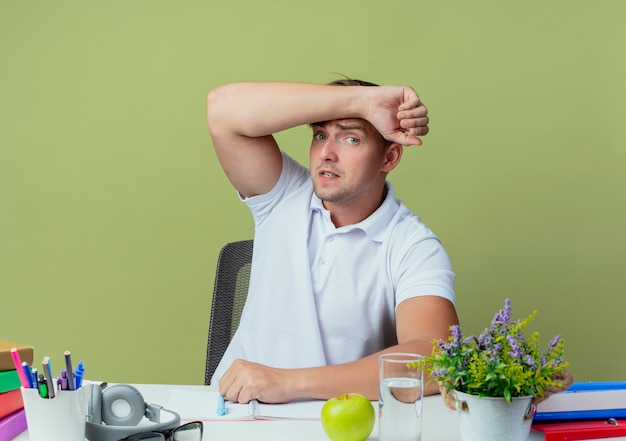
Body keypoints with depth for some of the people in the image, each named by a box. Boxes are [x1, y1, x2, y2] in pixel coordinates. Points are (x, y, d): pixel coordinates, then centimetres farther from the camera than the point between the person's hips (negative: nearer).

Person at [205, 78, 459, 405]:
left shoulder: (414, 248, -7)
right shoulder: (284, 195, 2)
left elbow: (434, 363, -24)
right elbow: (224, 109, -13)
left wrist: (291, 382, -31)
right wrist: (360, 100, -18)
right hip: (234, 403, 1)